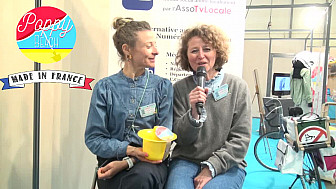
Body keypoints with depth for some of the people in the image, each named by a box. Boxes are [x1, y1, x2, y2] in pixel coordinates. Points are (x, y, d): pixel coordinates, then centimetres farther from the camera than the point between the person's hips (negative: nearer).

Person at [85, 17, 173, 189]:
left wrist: (127, 162, -14)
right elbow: (93, 139, 1)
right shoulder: (105, 88, 5)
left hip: (151, 162, 1)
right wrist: (130, 150, -16)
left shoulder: (163, 86, 6)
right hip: (113, 159, 0)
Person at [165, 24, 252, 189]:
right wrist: (194, 113, -19)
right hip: (186, 161, 1)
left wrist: (211, 168, -11)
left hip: (226, 164, 0)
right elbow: (181, 139, -1)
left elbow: (240, 139, -3)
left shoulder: (237, 86, -1)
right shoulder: (180, 88, 0)